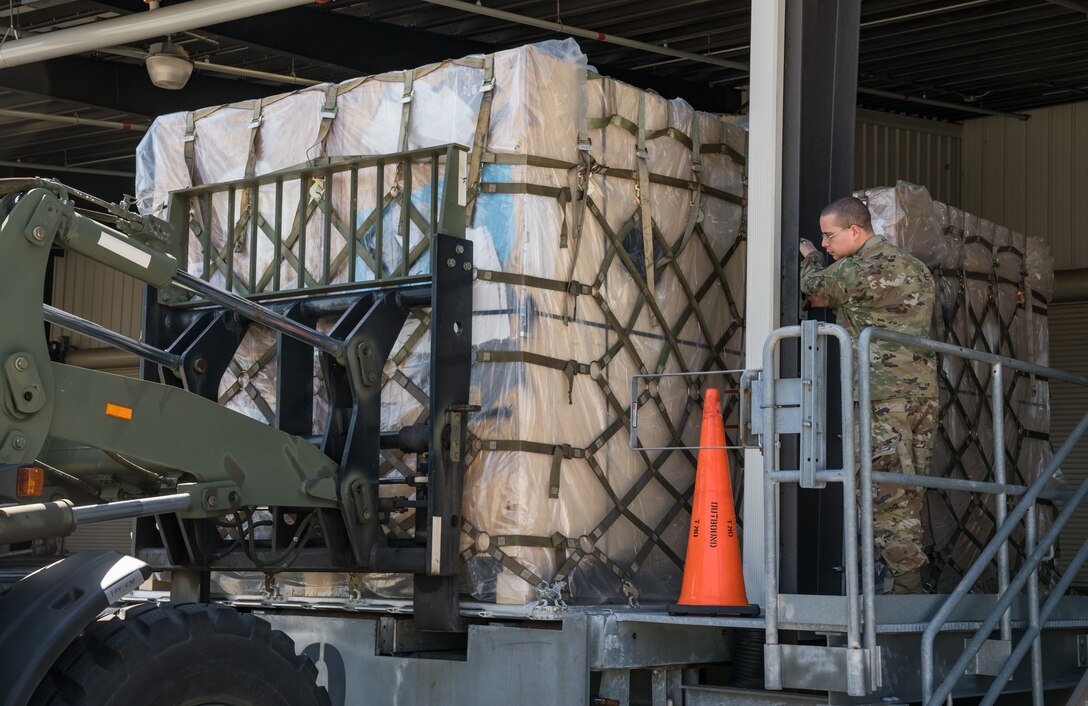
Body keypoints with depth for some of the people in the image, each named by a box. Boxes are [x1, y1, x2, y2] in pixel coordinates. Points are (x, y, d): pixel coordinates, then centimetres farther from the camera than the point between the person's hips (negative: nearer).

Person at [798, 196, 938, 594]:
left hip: (882, 393, -8)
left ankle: (903, 583, -10)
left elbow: (814, 284, 10)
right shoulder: (915, 268, 18)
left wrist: (810, 257, 31)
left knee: (887, 491, -7)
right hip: (922, 388, 8)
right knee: (910, 491, 10)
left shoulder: (858, 270, -9)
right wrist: (834, 303, 26)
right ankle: (911, 582, 12)